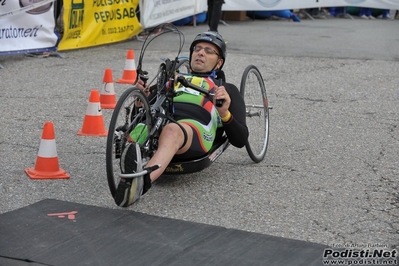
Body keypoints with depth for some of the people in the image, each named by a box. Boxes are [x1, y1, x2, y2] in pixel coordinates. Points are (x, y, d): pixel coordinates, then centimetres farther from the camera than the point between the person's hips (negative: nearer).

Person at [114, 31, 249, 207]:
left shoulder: (227, 90, 32)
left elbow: (240, 140, 19)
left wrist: (225, 113, -1)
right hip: (156, 124, 4)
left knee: (172, 131, -42)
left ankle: (142, 181, -69)